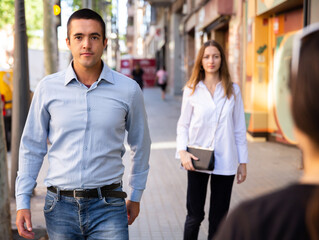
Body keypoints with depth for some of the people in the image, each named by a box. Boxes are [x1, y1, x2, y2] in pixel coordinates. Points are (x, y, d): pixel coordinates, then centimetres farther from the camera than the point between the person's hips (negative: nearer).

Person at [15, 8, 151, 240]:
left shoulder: (128, 89, -2)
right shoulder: (48, 88, 0)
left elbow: (140, 145, 11)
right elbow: (32, 147, 7)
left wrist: (136, 196, 17)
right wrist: (22, 201, 3)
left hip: (108, 206, -1)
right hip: (60, 205, 1)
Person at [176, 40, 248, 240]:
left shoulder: (233, 90, 4)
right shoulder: (192, 90, 3)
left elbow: (239, 128, 6)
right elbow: (183, 124, 5)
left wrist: (243, 161, 5)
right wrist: (182, 151, -11)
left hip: (225, 162, 1)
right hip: (197, 161, -1)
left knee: (218, 218, 9)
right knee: (195, 216, 4)